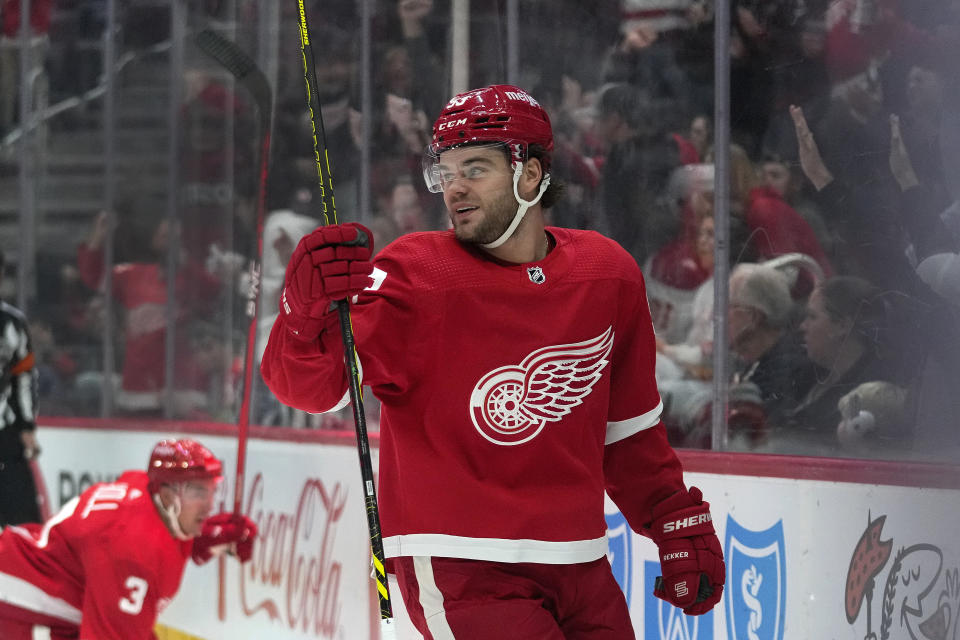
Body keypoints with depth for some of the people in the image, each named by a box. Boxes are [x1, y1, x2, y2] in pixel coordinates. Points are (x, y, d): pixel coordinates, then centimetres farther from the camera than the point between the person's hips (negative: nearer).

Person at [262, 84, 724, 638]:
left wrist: (679, 522, 18)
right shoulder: (414, 276, -9)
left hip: (580, 568, 5)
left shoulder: (609, 275, 4)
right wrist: (309, 310, -39)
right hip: (460, 569, -5)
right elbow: (310, 384, -21)